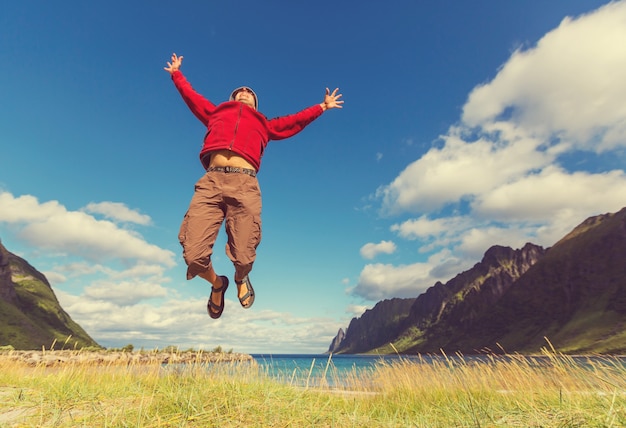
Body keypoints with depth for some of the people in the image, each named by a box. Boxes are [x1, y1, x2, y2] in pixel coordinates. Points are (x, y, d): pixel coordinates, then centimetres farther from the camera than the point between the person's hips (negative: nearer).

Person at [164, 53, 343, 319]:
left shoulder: (264, 125, 33)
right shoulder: (216, 113, 34)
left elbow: (296, 120, 39)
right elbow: (191, 96, 46)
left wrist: (322, 106, 44)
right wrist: (176, 74, 56)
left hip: (244, 184, 0)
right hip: (211, 182, 1)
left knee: (244, 257, -12)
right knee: (193, 255, -14)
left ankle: (241, 279, 27)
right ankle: (217, 283, 22)